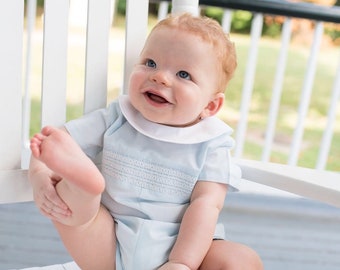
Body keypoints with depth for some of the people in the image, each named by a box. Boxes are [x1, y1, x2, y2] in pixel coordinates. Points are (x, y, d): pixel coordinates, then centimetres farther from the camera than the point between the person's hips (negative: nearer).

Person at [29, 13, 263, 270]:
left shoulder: (210, 145, -4)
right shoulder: (114, 120, 1)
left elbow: (206, 204, -13)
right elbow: (49, 143, 1)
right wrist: (41, 177, -21)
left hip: (180, 248, -1)